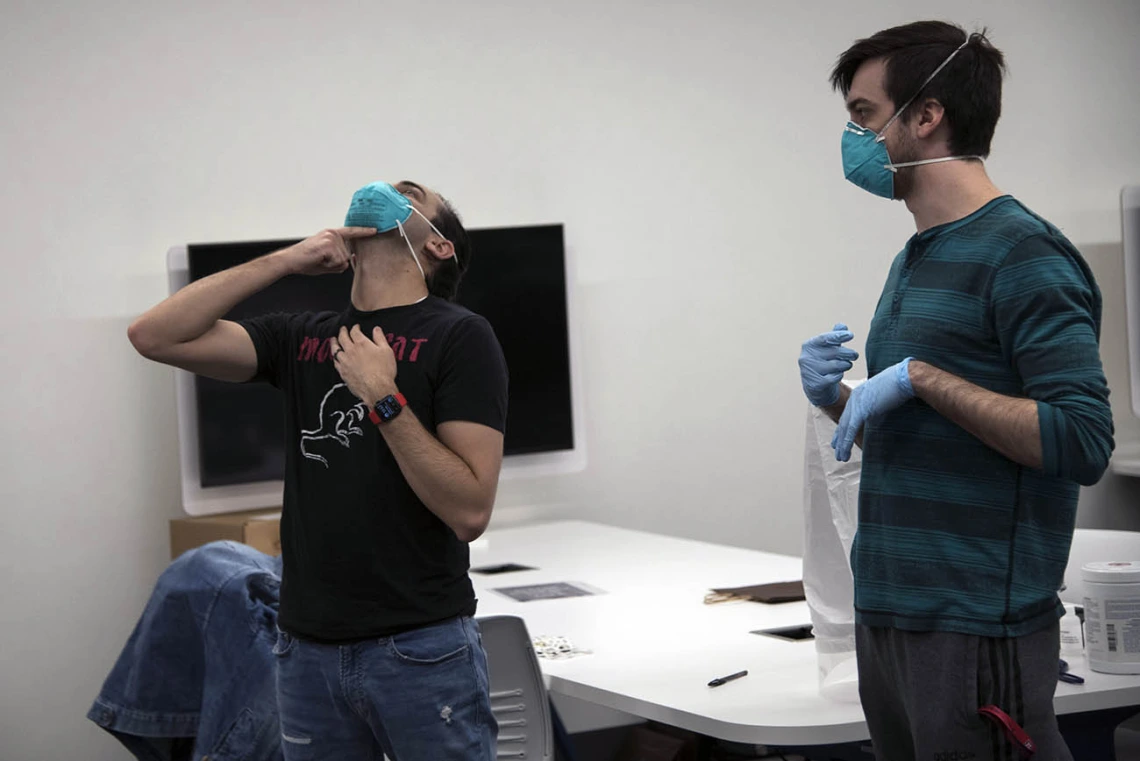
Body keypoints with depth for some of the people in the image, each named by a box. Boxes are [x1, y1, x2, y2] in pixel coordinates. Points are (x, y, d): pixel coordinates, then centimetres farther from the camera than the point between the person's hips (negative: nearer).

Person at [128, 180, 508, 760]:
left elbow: (471, 511, -12)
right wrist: (285, 260, -3)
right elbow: (155, 336, -1)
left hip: (423, 647, -4)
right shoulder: (300, 337, 10)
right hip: (308, 646, 4)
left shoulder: (459, 336, -4)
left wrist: (383, 398, -17)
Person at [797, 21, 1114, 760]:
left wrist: (920, 376, -19)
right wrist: (837, 401, 3)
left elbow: (1082, 441, -20)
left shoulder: (1022, 254, -12)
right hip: (886, 615, 9)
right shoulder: (913, 262, 15)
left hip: (976, 628, -8)